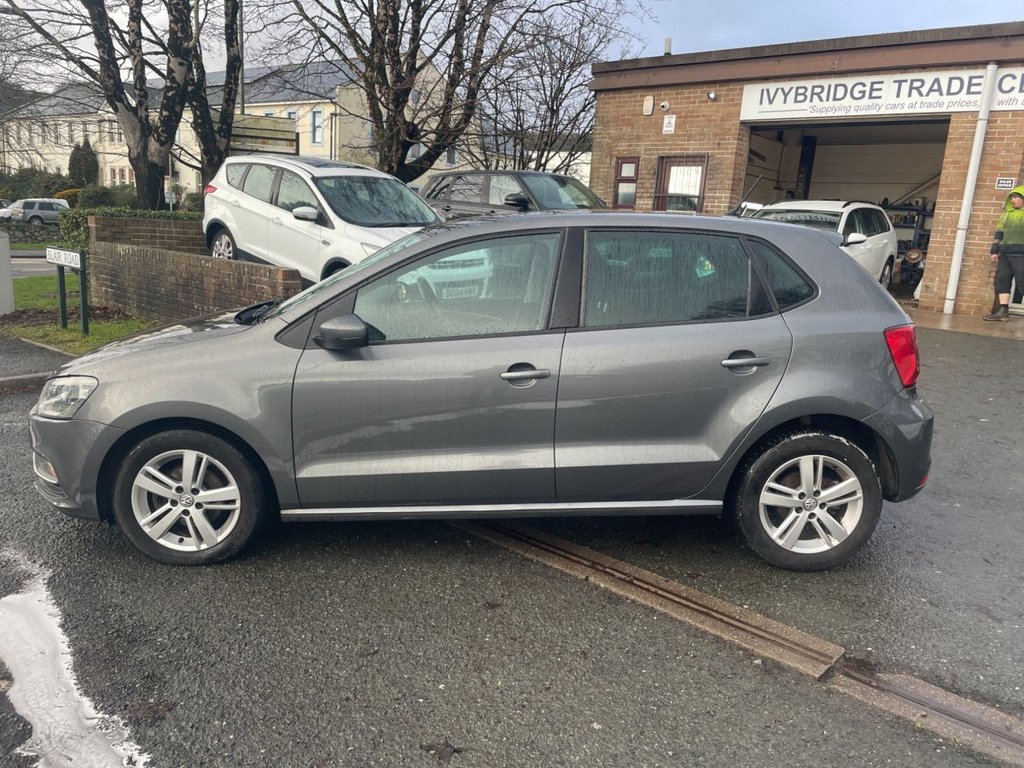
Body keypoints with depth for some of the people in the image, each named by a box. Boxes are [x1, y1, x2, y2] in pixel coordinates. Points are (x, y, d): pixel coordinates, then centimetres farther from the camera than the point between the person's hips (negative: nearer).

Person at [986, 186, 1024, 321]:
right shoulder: (1007, 214, 18)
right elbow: (999, 232, 18)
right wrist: (994, 251, 11)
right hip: (1005, 254, 6)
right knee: (1001, 280, 0)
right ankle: (1003, 311, -2)